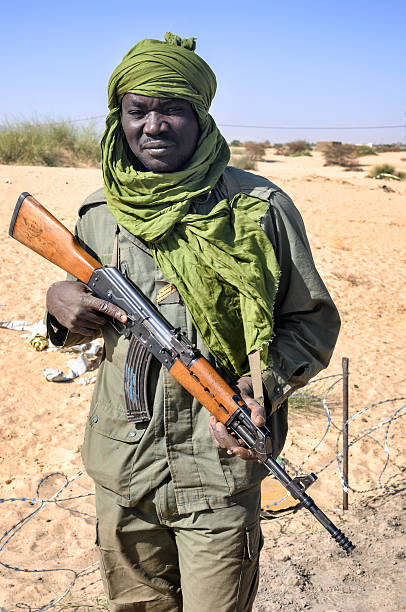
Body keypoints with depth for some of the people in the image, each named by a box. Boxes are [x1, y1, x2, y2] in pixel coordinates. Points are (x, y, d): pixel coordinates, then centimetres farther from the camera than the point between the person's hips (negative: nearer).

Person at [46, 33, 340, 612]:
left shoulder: (258, 208, -9)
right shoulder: (99, 215, 3)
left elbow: (313, 320, -2)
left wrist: (262, 386, -19)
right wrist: (61, 303, -6)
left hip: (218, 471, -4)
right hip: (120, 469, 4)